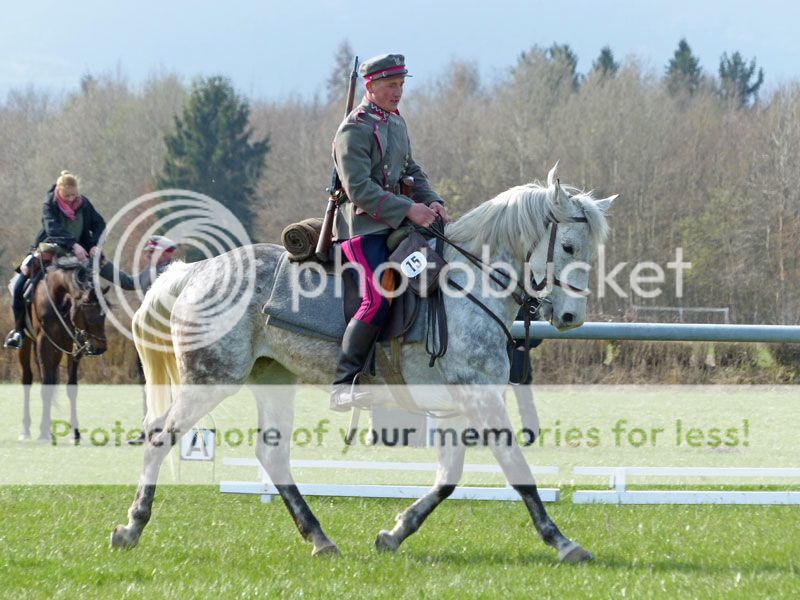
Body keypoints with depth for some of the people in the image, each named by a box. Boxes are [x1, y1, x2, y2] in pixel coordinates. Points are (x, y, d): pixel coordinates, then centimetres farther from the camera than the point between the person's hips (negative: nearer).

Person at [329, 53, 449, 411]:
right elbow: (359, 188, -19)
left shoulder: (396, 122, 18)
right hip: (362, 226, -9)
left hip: (394, 224, 9)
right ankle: (343, 386, -20)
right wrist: (408, 209, -24)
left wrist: (431, 201, 3)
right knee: (377, 299, -24)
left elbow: (410, 172, 24)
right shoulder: (354, 129, -11)